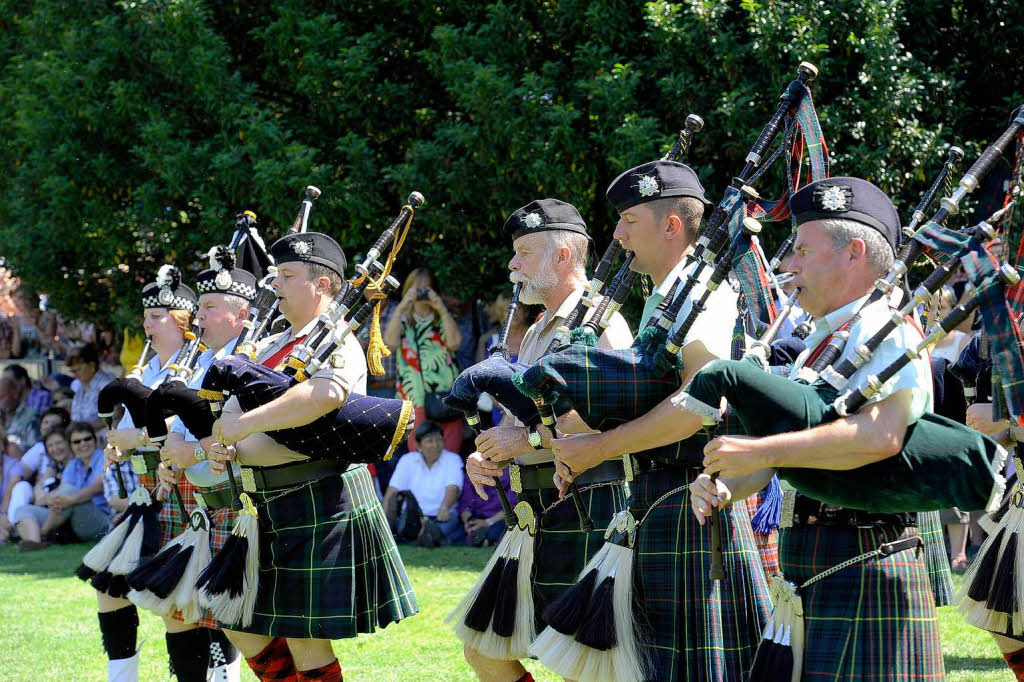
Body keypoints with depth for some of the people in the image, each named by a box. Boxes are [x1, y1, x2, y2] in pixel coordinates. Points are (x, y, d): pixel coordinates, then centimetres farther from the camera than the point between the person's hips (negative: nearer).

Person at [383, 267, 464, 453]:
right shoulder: (402, 320, 12)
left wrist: (442, 309, -10)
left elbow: (454, 342, -6)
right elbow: (391, 342, -8)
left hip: (446, 395, 1)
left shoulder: (443, 320, 13)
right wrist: (402, 307, -11)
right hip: (415, 401, -1)